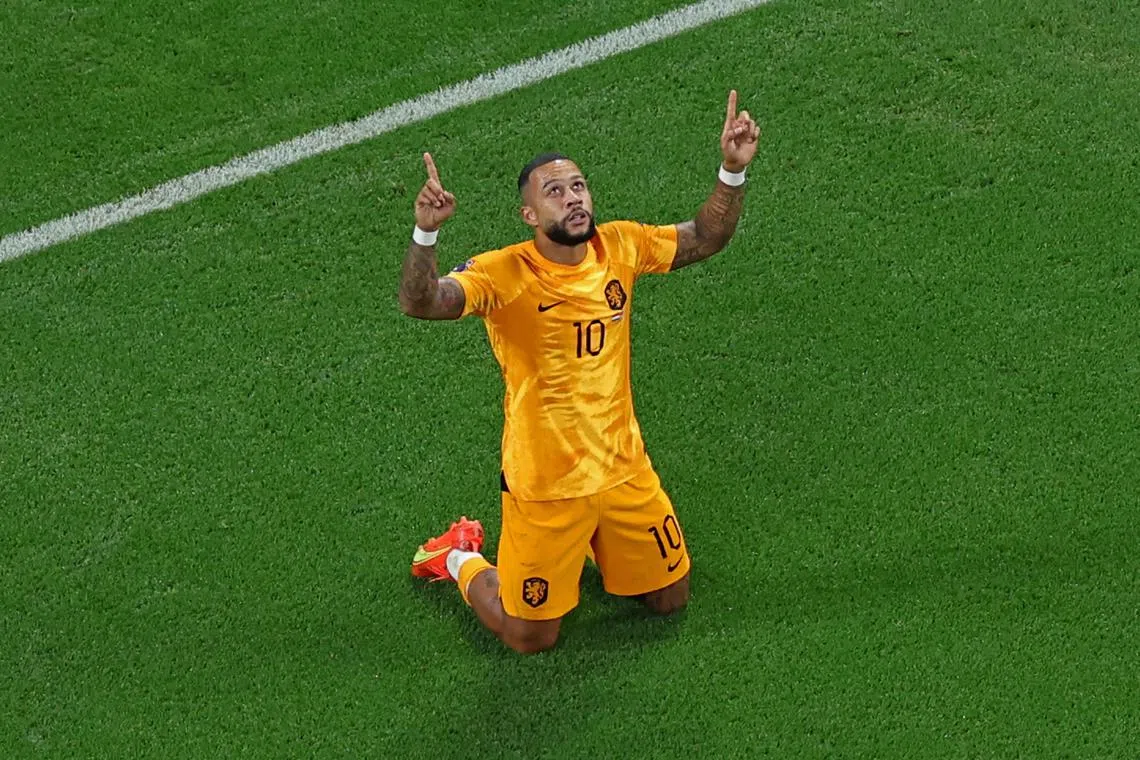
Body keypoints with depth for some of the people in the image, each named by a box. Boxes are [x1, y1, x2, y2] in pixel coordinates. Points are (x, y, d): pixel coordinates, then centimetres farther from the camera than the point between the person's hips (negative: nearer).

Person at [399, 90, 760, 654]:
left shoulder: (620, 246, -6)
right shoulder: (504, 274, -22)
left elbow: (704, 239, 8)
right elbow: (419, 303, -36)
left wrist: (732, 171, -6)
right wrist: (426, 231, -52)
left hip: (623, 469, 5)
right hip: (544, 484, -5)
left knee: (671, 598, 19)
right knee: (531, 638, 7)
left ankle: (591, 540, 43)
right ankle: (459, 558, 34)